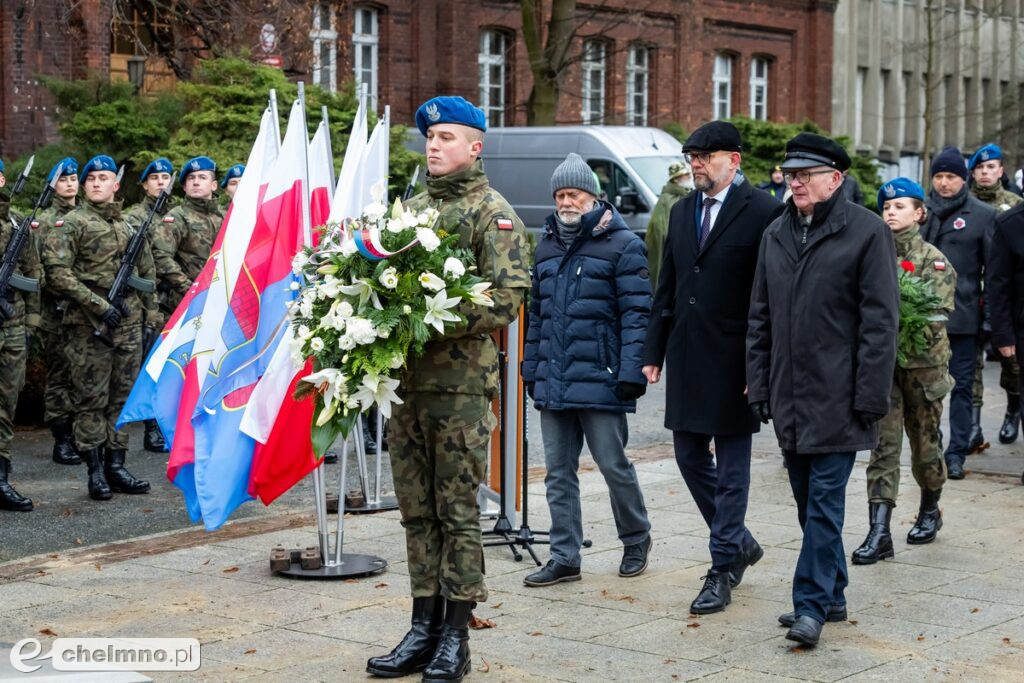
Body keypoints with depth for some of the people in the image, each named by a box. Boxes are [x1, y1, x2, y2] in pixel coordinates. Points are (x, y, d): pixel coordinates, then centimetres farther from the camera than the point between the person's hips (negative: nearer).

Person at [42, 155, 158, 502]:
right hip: (90, 328, -5)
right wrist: (98, 305, -17)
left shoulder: (129, 225, 14)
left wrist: (150, 314, 13)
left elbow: (146, 272, 22)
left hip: (128, 325, 5)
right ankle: (95, 472, 4)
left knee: (123, 397, 8)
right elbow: (56, 271, -13)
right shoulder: (71, 224, -3)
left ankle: (116, 466, 15)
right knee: (92, 400, -2)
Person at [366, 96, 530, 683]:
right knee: (417, 509, 11)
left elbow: (508, 298, -13)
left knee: (458, 511, 0)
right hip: (404, 378, 6)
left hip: (462, 382, -6)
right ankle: (424, 628, 20)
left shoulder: (494, 214, -4)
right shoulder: (410, 208, 16)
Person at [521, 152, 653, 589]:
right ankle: (564, 558, 14)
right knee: (558, 473, 8)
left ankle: (636, 539, 25)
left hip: (600, 380, -6)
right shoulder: (547, 246, 15)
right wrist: (530, 369, 17)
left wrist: (631, 372, -16)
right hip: (553, 384, 6)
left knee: (614, 466, 2)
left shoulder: (621, 245, -5)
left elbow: (637, 313, -9)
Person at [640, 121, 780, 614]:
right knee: (689, 456, 13)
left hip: (732, 361, -7)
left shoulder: (762, 212, -9)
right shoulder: (682, 212, 12)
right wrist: (654, 352, 11)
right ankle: (739, 542, 31)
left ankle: (723, 571, 10)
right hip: (687, 356, 7)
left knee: (731, 469, 1)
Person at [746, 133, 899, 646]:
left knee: (825, 500, -6)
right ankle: (832, 596, 24)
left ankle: (812, 604, -1)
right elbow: (760, 316, 15)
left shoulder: (867, 232, -7)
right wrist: (759, 384, 10)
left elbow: (880, 320, -9)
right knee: (810, 502, 13)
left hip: (837, 399, -6)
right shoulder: (776, 234, 11)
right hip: (789, 397, 6)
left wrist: (870, 397, -13)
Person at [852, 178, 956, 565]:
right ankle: (879, 532, -9)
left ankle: (929, 510, 37)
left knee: (924, 442, 12)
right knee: (883, 446, -5)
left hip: (923, 363, -1)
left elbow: (935, 316, -11)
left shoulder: (934, 261, -3)